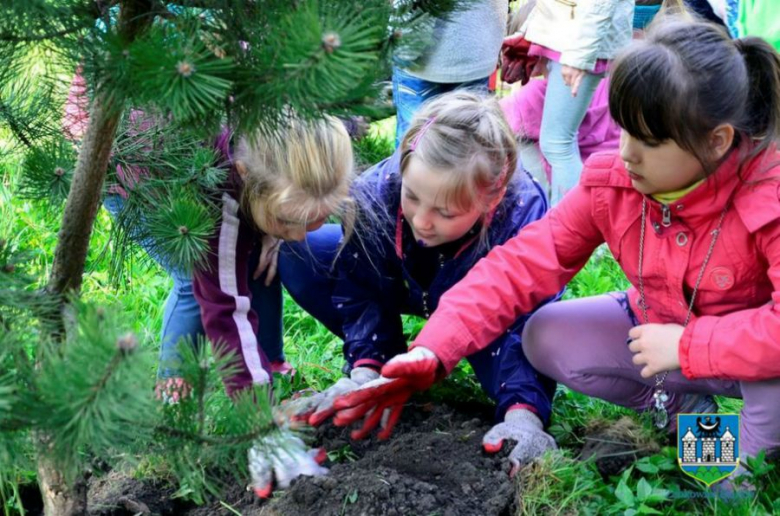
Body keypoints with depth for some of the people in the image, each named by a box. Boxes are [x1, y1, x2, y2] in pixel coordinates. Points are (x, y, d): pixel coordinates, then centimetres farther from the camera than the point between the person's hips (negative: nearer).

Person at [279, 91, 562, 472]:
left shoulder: (524, 214, -40)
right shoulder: (377, 191, -34)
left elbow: (527, 325, -36)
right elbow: (363, 291, -21)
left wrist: (523, 412, -52)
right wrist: (364, 372, -35)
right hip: (402, 285, 3)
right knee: (295, 250, -19)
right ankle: (385, 359, -6)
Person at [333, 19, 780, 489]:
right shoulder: (610, 182, -18)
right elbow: (521, 264, -21)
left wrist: (685, 345, -36)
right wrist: (433, 352, -32)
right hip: (658, 331, 5)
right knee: (547, 339, -11)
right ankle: (687, 411, 2)